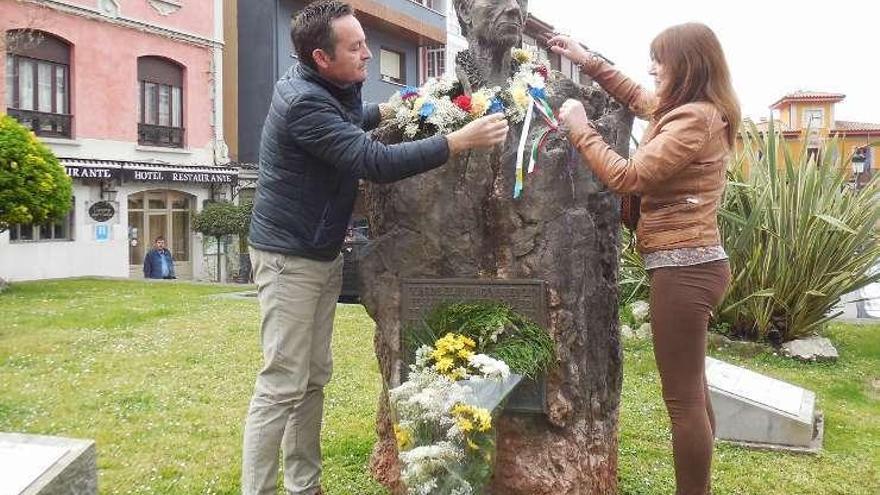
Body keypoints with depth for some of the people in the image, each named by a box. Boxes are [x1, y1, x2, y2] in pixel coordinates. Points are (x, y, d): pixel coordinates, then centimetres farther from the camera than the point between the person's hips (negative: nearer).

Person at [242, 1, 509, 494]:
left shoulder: (329, 88, 6)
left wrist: (383, 112, 14)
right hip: (290, 257, -9)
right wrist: (459, 140, -29)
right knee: (283, 384, -8)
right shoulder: (303, 102, -24)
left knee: (315, 377, 11)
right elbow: (375, 163, -32)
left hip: (324, 254, 9)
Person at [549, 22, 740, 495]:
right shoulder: (692, 111, 14)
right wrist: (588, 61, 25)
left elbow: (628, 178, -21)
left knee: (682, 398, -3)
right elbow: (636, 97, 31)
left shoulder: (694, 120, -17)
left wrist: (580, 129, -12)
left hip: (683, 267, -11)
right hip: (690, 263, 11)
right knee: (692, 388, 20)